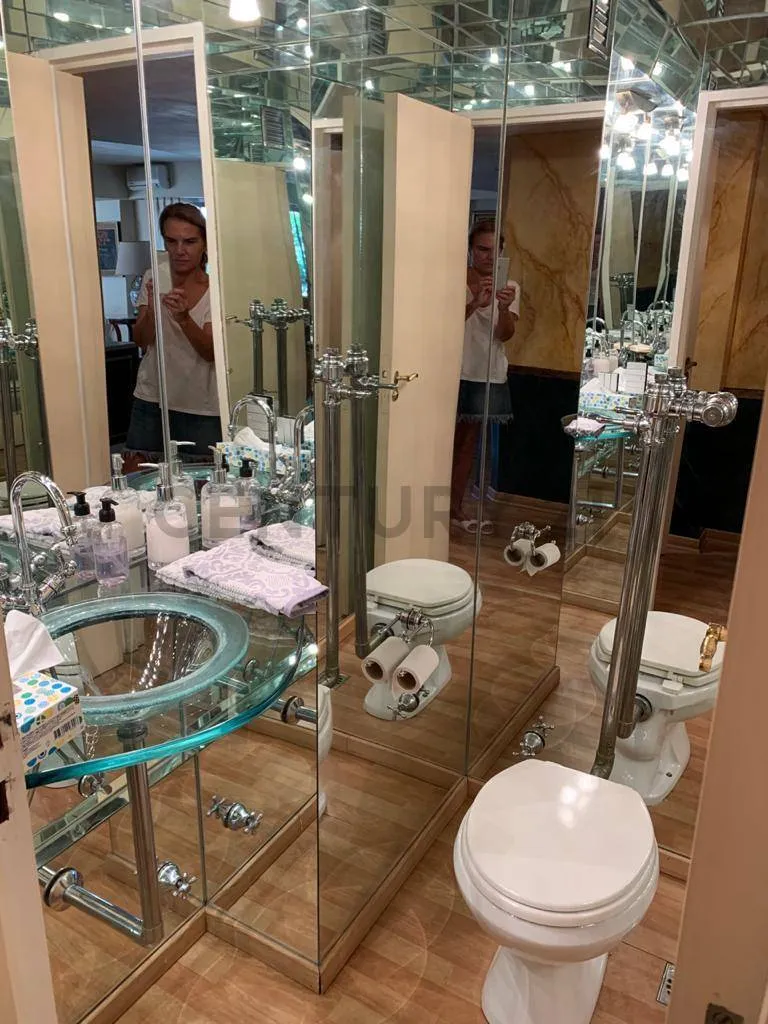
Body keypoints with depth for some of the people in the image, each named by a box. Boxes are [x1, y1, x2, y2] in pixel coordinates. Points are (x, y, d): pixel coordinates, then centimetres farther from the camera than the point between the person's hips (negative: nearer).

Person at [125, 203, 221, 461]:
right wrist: (152, 309, -23)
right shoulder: (153, 279, 4)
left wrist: (183, 318, -31)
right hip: (151, 401, 3)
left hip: (201, 409, -2)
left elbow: (211, 352, -14)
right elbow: (141, 341, -3)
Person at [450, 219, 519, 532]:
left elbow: (505, 334, -5)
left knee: (468, 442, 12)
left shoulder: (509, 286, 4)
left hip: (488, 375, 4)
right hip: (456, 372, -4)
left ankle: (456, 509, 21)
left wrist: (503, 308, -26)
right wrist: (475, 303, -32)